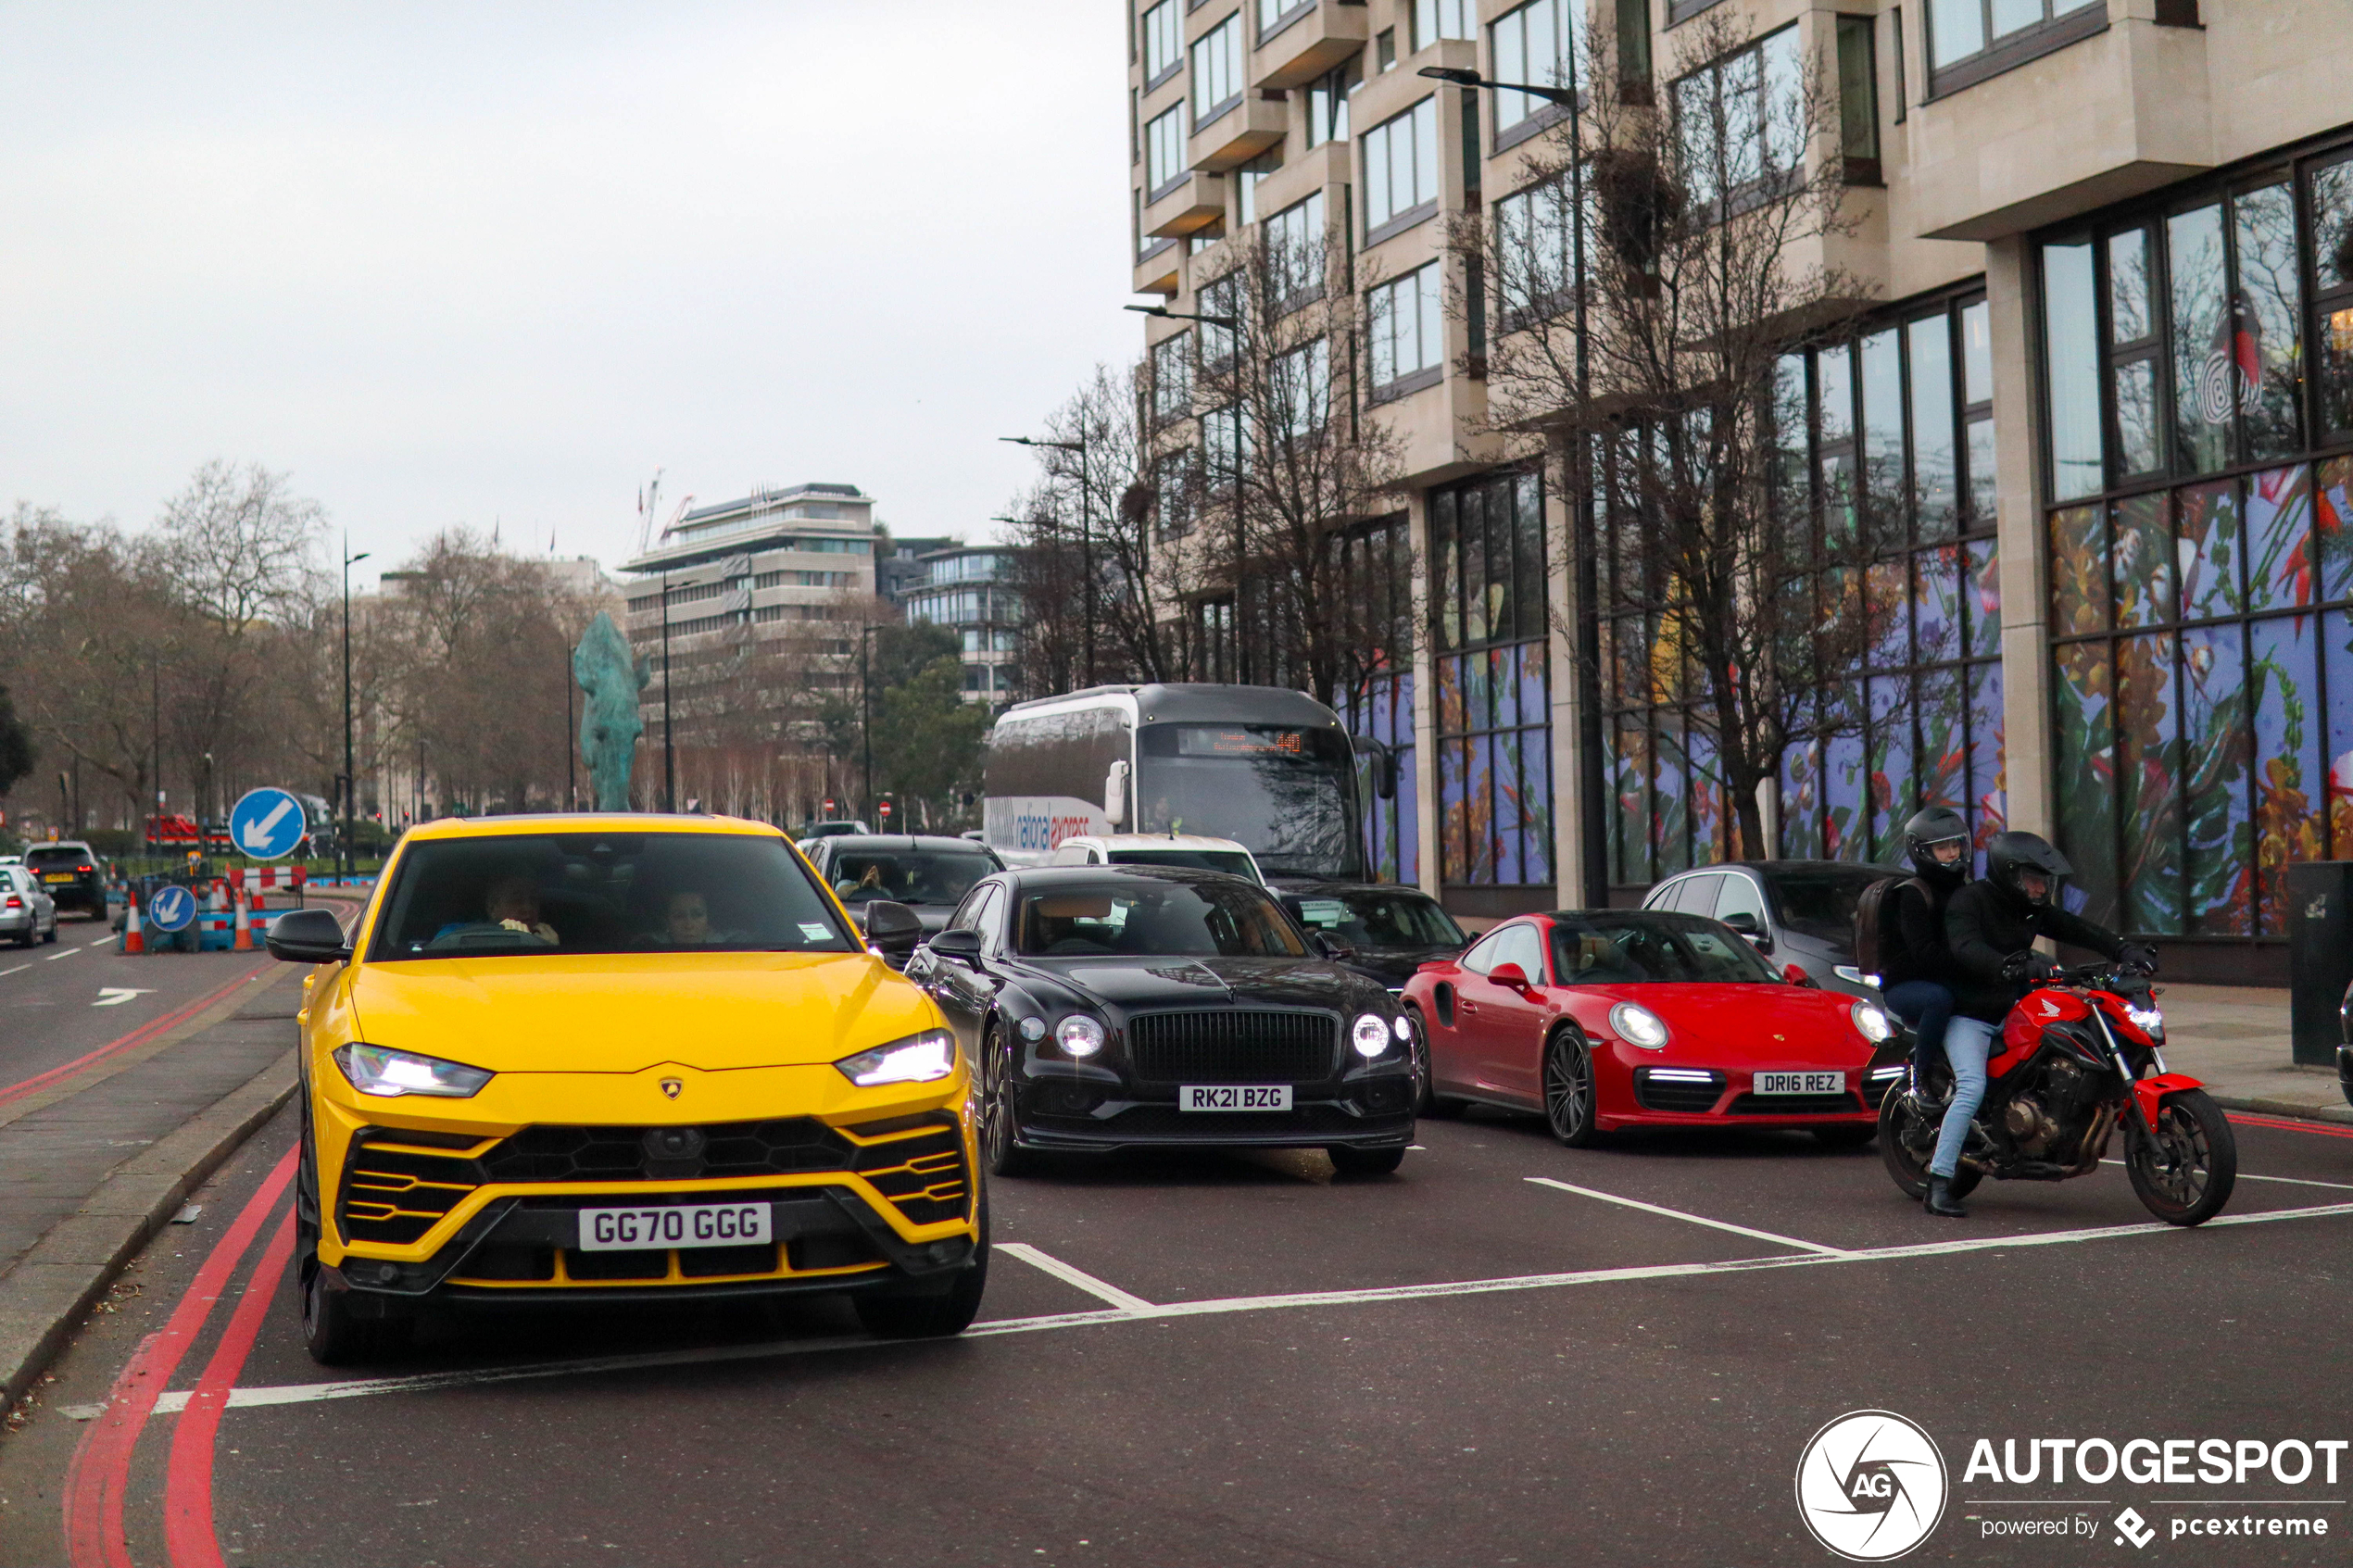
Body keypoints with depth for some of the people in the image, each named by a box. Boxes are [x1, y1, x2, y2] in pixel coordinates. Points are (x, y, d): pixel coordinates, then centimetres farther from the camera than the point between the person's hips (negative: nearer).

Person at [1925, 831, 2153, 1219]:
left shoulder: (2032, 909, 10)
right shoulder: (1968, 901, -14)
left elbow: (2078, 929, 6)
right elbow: (1967, 950, -31)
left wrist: (2125, 950, -11)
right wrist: (2018, 966, -46)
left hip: (2010, 1012, 8)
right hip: (1967, 1016, -8)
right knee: (1972, 1088, -26)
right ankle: (1939, 1184, -26)